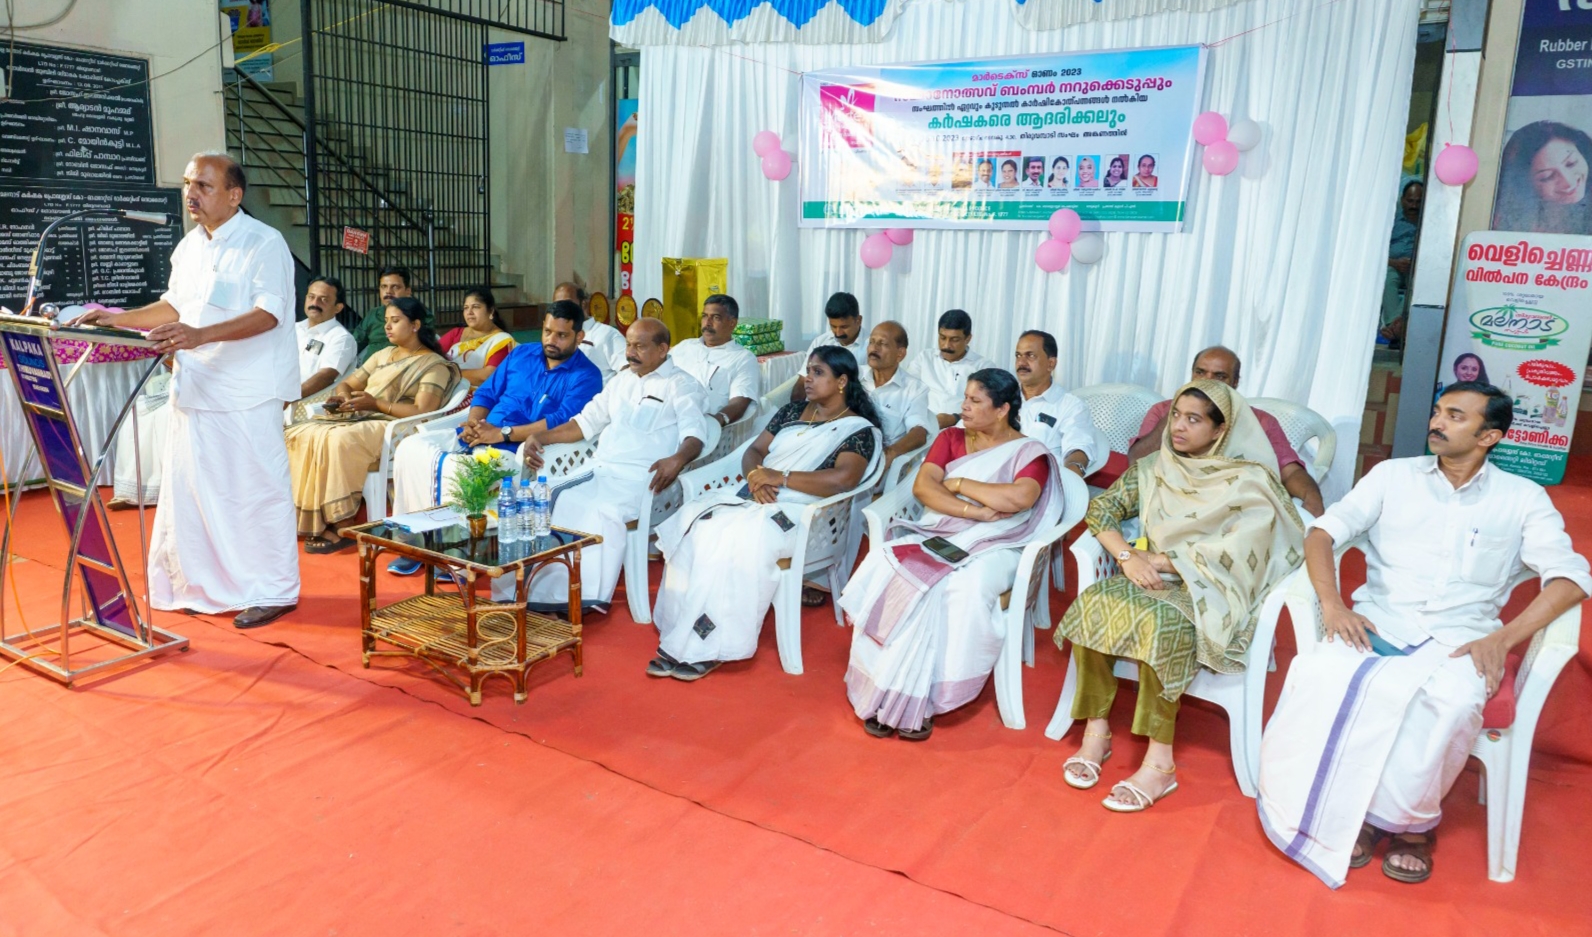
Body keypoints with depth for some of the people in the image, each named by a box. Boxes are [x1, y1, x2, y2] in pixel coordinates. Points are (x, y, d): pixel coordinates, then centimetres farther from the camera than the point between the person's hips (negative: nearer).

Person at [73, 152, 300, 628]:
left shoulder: (264, 244, -10)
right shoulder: (188, 246, 15)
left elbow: (268, 314, -21)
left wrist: (201, 335, -32)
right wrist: (119, 319, 14)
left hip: (246, 396, -8)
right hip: (194, 389, 8)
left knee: (256, 491, -2)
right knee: (190, 489, 12)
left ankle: (273, 591, 8)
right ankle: (203, 584, 25)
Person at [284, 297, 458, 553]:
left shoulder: (435, 365, -1)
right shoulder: (384, 355, 22)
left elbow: (420, 413, -14)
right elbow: (347, 383, 23)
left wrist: (376, 404, -16)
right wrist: (342, 396, -1)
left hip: (395, 428, -8)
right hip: (360, 417, 8)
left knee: (338, 440, -34)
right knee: (302, 433, -16)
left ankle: (337, 526, -26)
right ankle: (309, 520, -20)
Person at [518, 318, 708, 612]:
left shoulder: (682, 385, 5)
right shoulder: (622, 380, 25)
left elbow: (694, 433, -8)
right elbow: (588, 421, 27)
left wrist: (678, 458, -32)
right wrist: (539, 437, 14)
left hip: (642, 477, -6)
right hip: (599, 468, 6)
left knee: (603, 510, -34)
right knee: (563, 502, -22)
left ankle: (586, 597, -31)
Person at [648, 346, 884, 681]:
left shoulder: (859, 430, -1)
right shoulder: (793, 411, 19)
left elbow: (843, 479, -19)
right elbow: (753, 451, 16)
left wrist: (779, 477, -17)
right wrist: (756, 476, -8)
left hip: (799, 511, -6)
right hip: (756, 496, 6)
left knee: (739, 541, -34)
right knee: (693, 522, -20)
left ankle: (708, 648, -23)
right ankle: (681, 639, -19)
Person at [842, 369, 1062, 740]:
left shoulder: (1029, 453, 3)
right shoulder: (950, 438, 15)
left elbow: (1019, 498, -19)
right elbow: (922, 487, 0)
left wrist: (958, 483, -8)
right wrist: (975, 511, -14)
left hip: (992, 547, -3)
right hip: (937, 533, 4)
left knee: (963, 590, -36)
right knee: (885, 567, -27)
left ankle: (918, 699, -23)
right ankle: (884, 694, -23)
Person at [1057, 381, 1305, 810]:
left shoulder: (1249, 483, -5)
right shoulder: (1155, 468, 10)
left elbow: (1238, 553, -16)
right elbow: (1101, 508, 6)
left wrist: (1160, 561, -16)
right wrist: (1127, 556, -12)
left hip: (1210, 594, -4)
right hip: (1155, 580, 5)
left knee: (1158, 621, -36)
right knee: (1091, 603, -26)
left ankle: (1160, 763, -28)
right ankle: (1096, 731, -18)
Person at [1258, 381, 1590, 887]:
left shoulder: (1522, 498, 8)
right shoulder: (1393, 475, 11)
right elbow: (1322, 532, 4)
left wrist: (1502, 639, -17)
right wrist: (1332, 604, -14)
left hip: (1460, 638, -1)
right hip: (1380, 623, 1)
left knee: (1451, 699, -36)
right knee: (1322, 672, -32)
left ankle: (1411, 820, -11)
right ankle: (1351, 813, -14)